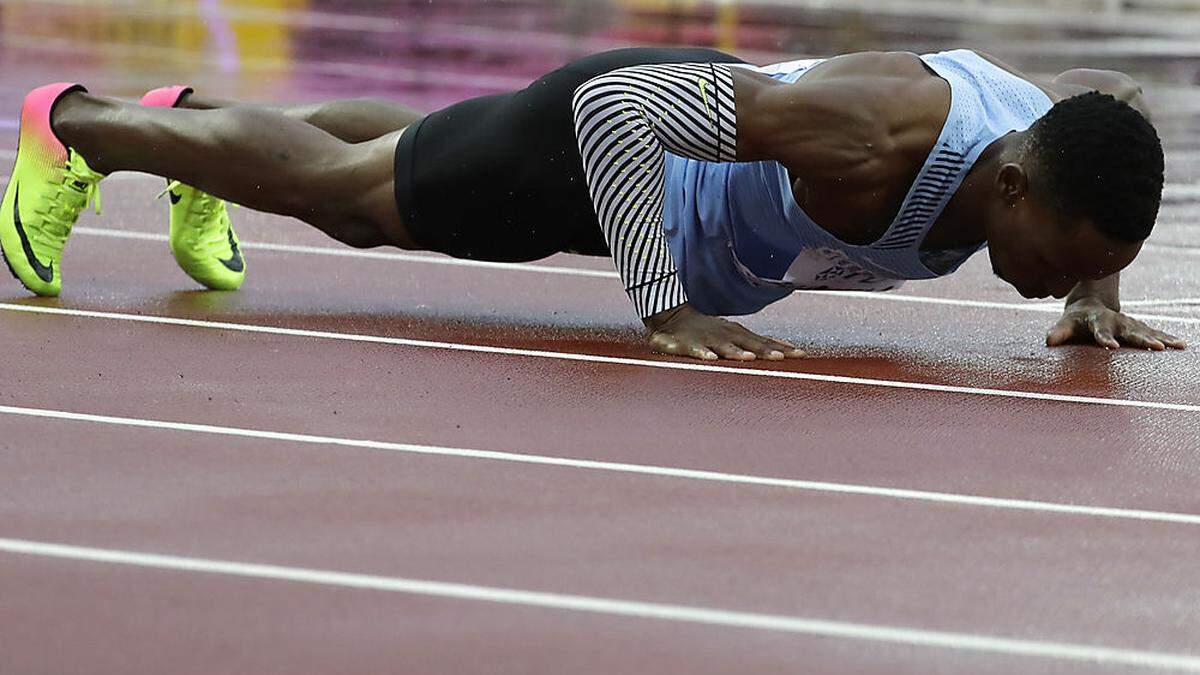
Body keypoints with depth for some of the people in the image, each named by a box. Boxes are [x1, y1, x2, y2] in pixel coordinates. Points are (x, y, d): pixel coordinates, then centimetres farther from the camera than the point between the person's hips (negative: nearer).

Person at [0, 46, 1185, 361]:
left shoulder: (1051, 131, -26)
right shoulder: (869, 128, -47)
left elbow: (1111, 94, 1)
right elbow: (615, 109, -42)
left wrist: (1098, 297, -10)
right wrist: (667, 313, -45)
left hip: (693, 133, 7)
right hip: (590, 136, -7)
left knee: (384, 180, 33)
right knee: (335, 185, 18)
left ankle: (201, 116, 60)